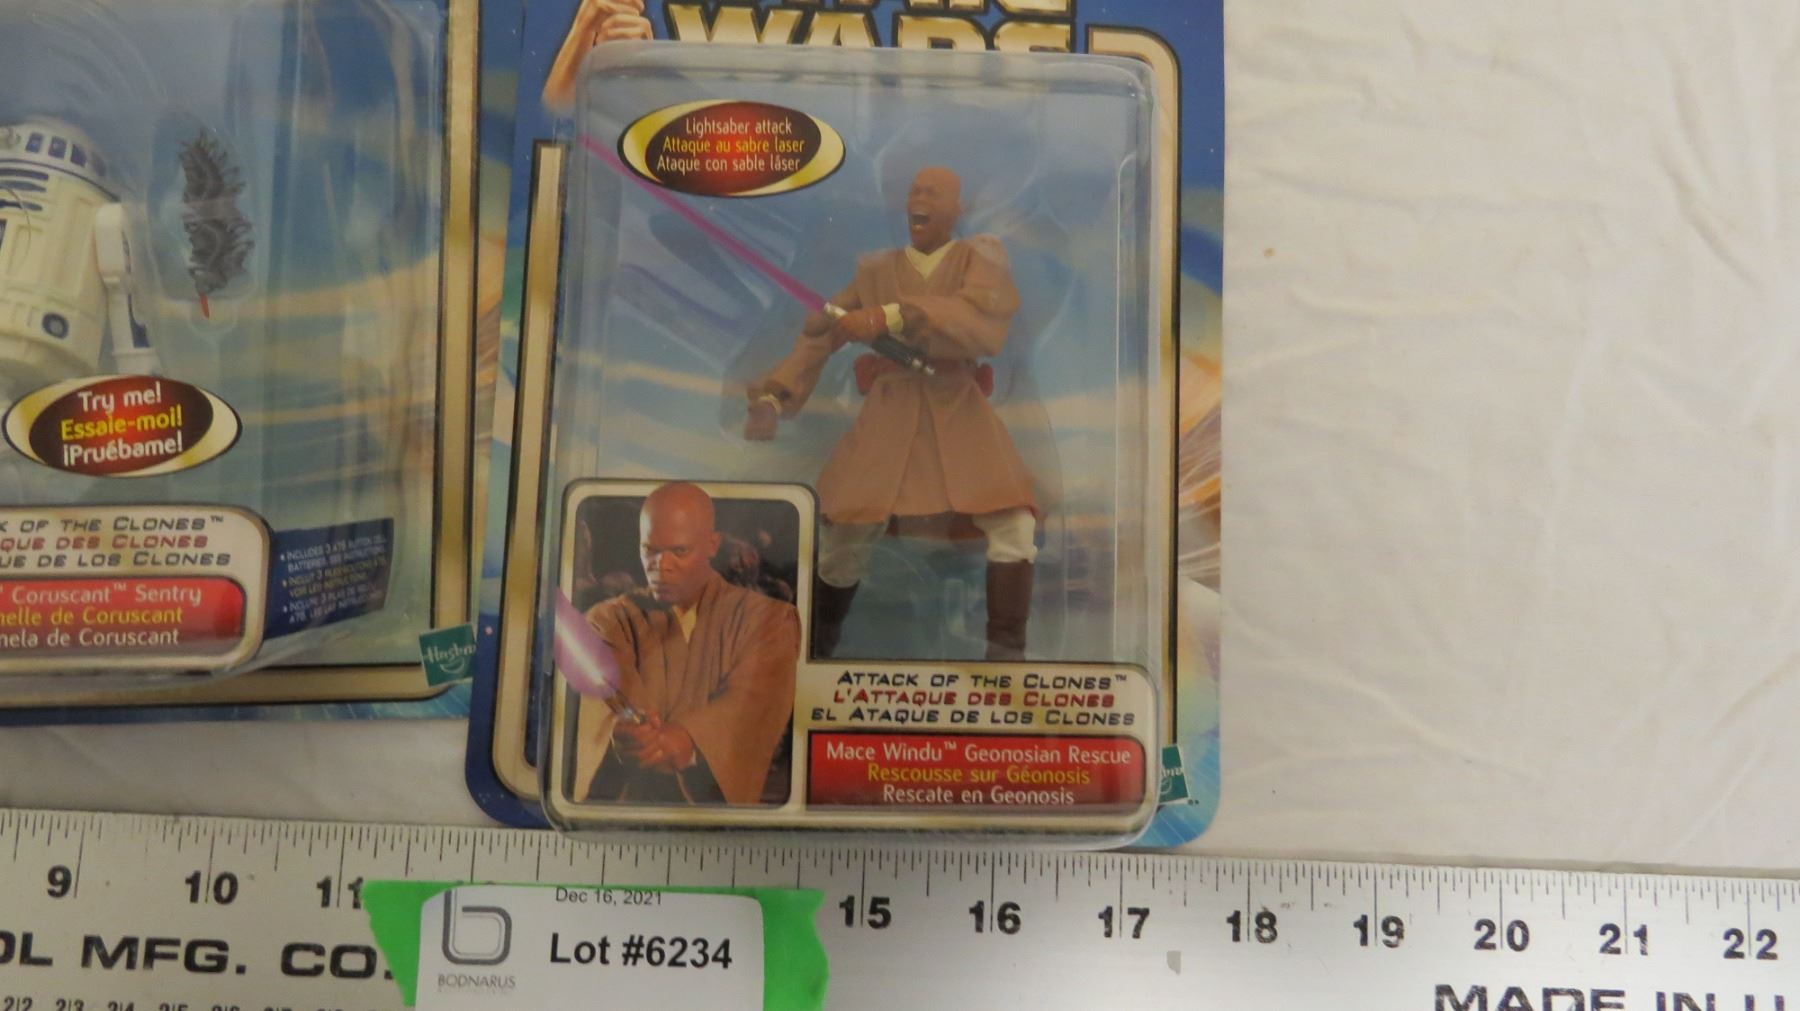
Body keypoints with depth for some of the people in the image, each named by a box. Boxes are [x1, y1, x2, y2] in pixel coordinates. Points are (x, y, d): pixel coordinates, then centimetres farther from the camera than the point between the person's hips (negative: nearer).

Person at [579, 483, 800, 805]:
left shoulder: (765, 618, 5)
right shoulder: (611, 619, 10)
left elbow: (750, 704, -12)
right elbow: (608, 691, -11)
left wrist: (689, 738, -32)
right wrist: (621, 729, -33)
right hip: (627, 799, 1)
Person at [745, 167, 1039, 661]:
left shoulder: (981, 256, 5)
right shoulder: (876, 269, 12)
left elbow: (981, 322, -16)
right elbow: (819, 335, 11)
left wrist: (890, 318, -26)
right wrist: (772, 398, -2)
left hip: (960, 414, -1)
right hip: (890, 415, 1)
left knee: (1014, 526, -19)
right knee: (844, 538, -3)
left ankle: (1006, 656, -9)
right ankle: (816, 648, 19)